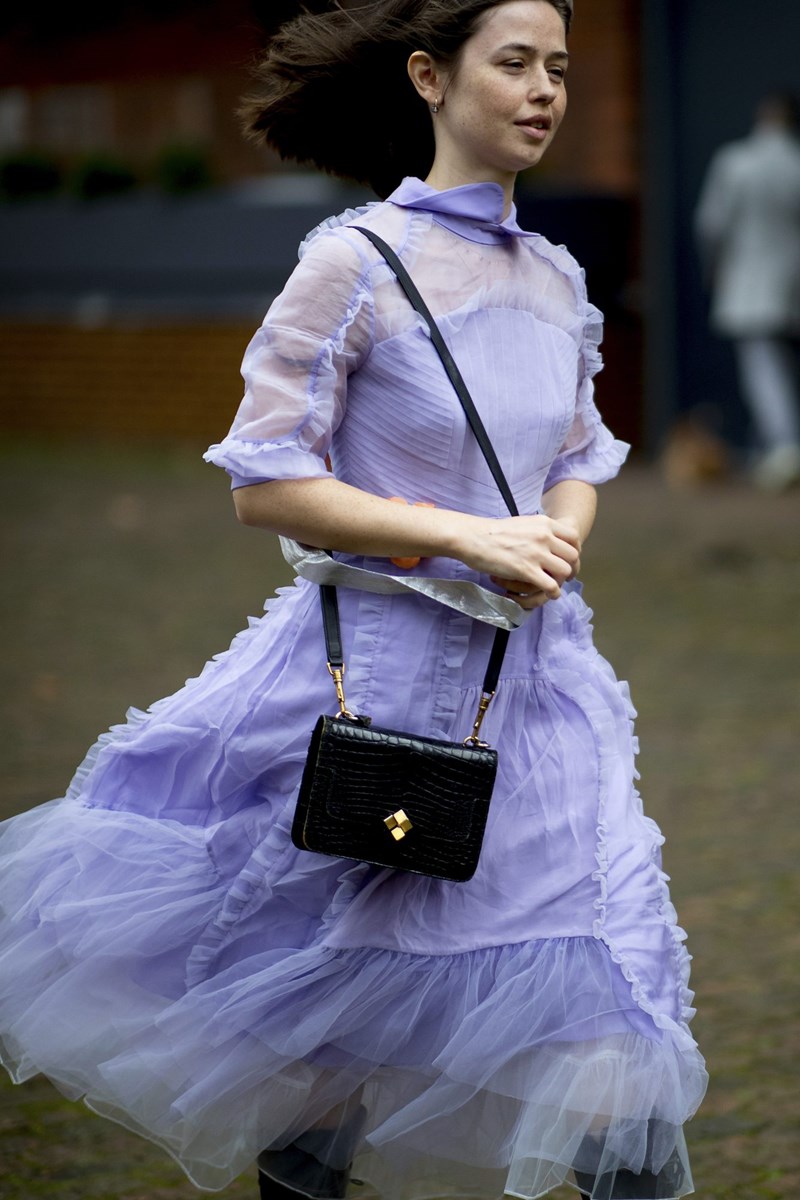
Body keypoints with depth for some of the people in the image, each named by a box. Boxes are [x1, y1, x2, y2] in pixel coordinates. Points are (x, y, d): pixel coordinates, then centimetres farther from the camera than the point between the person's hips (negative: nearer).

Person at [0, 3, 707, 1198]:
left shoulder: (555, 280, 7)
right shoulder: (358, 262, -11)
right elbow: (267, 485, -13)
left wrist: (553, 545, -6)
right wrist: (471, 540, -18)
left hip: (537, 675, 5)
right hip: (386, 668, -5)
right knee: (337, 1021, 10)